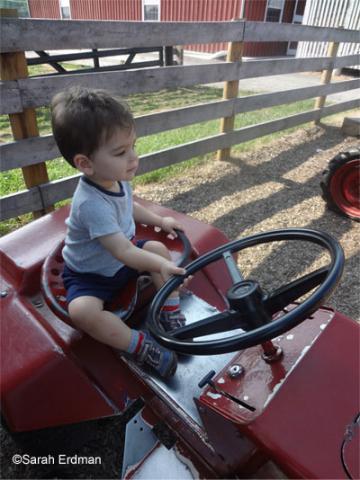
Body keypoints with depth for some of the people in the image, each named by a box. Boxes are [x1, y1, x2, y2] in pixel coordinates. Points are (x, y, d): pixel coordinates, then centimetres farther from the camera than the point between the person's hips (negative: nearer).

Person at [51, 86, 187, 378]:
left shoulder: (117, 180, -9)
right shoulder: (92, 204, -37)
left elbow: (129, 207, 15)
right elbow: (123, 252, -39)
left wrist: (159, 221, 12)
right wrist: (161, 266, -38)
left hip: (121, 259, 8)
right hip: (89, 275, -8)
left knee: (159, 248, -6)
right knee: (83, 310, -33)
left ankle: (172, 314, 1)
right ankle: (140, 346, -18)